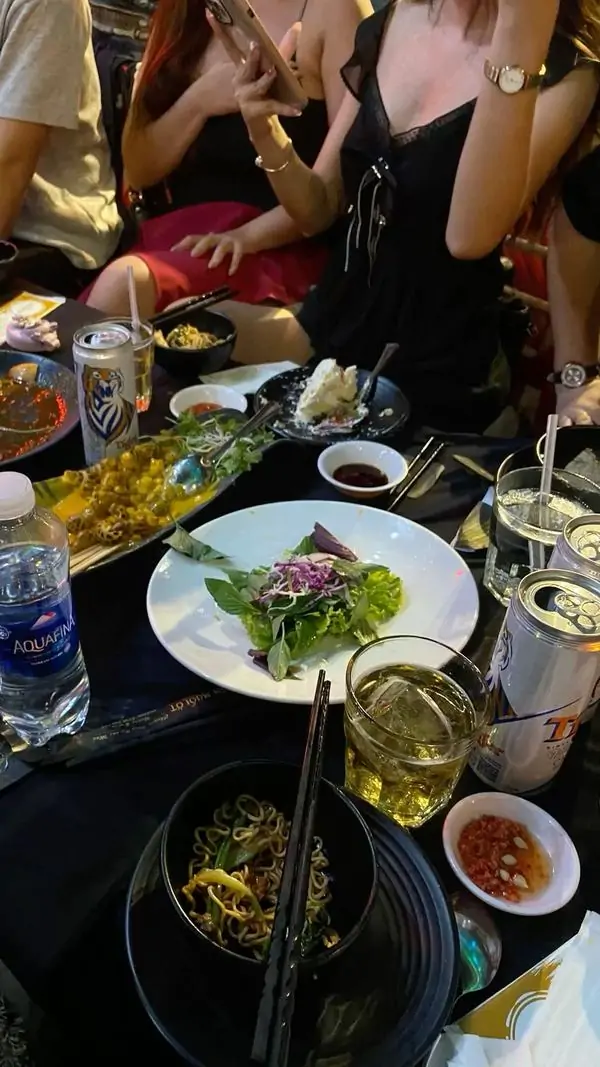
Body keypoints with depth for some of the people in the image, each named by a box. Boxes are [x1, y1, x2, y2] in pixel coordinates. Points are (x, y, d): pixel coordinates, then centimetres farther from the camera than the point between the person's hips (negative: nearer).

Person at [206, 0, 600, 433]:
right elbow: (318, 210, 7)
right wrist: (266, 132, -12)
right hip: (332, 325, 6)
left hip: (437, 373, -5)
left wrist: (520, 39, -34)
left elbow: (469, 236, -30)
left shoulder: (565, 70, -12)